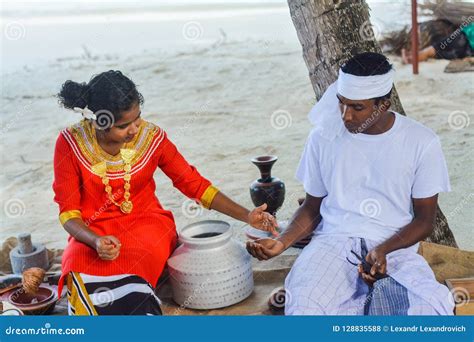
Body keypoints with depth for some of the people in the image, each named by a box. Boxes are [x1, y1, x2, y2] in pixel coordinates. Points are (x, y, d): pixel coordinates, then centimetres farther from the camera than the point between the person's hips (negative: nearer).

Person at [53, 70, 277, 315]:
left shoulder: (151, 137, -8)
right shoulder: (71, 143, -11)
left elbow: (194, 184, 1)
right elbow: (68, 211, -7)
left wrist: (246, 216, -7)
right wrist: (96, 241, -28)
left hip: (146, 222, 0)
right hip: (92, 232, 0)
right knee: (82, 267, -33)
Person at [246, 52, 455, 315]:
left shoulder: (421, 142, -1)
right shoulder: (323, 136, 4)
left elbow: (424, 219, 4)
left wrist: (384, 250, -15)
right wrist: (282, 242, -7)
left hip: (396, 247, 0)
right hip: (334, 241, 0)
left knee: (426, 307, -31)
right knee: (304, 305, -31)